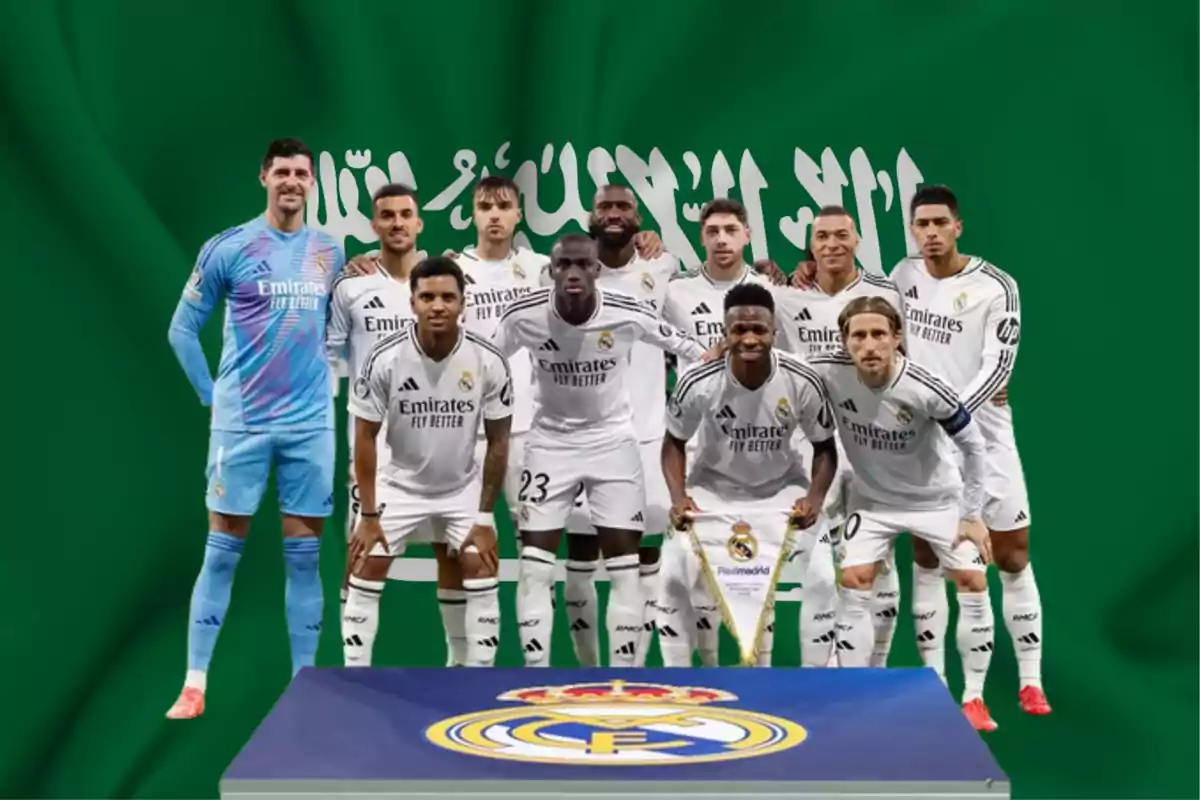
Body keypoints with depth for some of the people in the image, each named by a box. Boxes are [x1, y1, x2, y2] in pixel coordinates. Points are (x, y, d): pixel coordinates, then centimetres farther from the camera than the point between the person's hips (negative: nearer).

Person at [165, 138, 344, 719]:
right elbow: (182, 329, 3)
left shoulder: (331, 253, 8)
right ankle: (194, 683, 7)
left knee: (304, 552, 5)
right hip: (241, 421, -3)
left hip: (311, 422, 3)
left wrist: (328, 383, 9)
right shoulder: (226, 249, -3)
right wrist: (213, 394, 0)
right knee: (223, 548, 0)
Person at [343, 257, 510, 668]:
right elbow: (365, 438, -11)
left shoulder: (488, 360, -19)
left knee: (482, 575, -4)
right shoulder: (385, 358, -21)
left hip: (464, 486, 1)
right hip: (400, 483, 0)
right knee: (364, 573, -2)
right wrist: (368, 515, -12)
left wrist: (484, 518, -9)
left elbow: (498, 441, -8)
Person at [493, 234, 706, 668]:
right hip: (551, 441, 0)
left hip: (613, 440, 0)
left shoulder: (628, 314, -17)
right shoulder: (523, 315, -16)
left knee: (625, 567, 0)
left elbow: (684, 345, 0)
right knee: (534, 566, -4)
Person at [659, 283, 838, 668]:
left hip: (782, 488, 0)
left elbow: (824, 447, -7)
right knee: (674, 577, -12)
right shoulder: (698, 382, -25)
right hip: (713, 487, 0)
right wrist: (679, 498, -23)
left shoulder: (802, 381, -23)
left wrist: (815, 498, -24)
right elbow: (675, 442, -7)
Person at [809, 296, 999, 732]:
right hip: (872, 497, 1)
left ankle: (973, 698, 9)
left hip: (937, 496, -1)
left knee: (973, 583, -6)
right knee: (853, 583, -10)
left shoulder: (925, 389, -30)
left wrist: (971, 514, -12)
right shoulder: (828, 372, -26)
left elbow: (973, 444, -16)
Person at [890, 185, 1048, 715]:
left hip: (981, 435, -3)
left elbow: (997, 367, -16)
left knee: (1012, 558, 1)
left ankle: (1030, 681, 11)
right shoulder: (903, 275, 3)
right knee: (926, 558, 5)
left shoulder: (996, 287, -10)